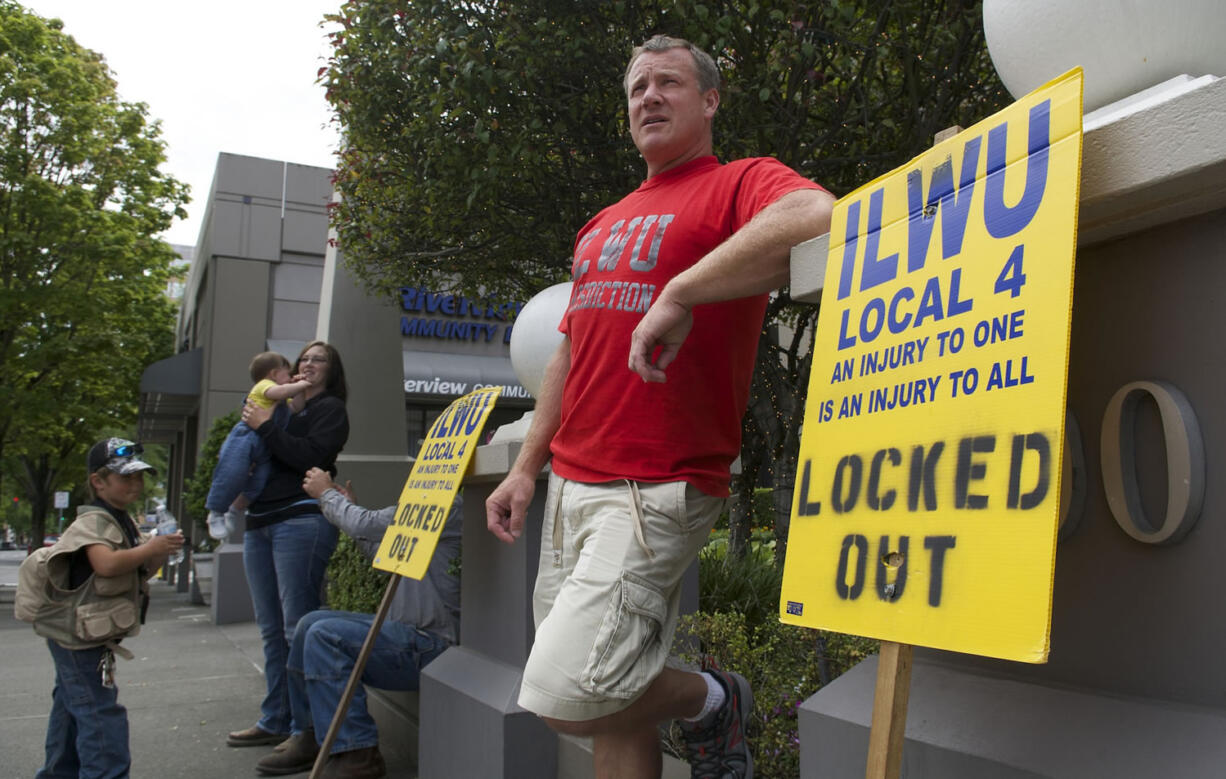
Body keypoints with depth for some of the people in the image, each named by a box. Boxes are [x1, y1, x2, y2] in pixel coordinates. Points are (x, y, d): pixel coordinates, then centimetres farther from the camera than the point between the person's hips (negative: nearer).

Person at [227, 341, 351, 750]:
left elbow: (310, 456, -12)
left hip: (301, 520, -7)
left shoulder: (330, 408, 4)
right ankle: (274, 720, 19)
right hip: (259, 523, 8)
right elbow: (262, 457, 24)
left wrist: (265, 426, -9)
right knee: (272, 630, 11)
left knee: (298, 628, -9)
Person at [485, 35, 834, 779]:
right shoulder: (603, 226, 21)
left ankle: (713, 701, 13)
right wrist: (527, 469, 18)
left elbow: (816, 216, -28)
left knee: (566, 695, -14)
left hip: (657, 491, -7)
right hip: (572, 486, 8)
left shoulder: (741, 184, -3)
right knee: (608, 709, 10)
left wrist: (679, 293, -28)